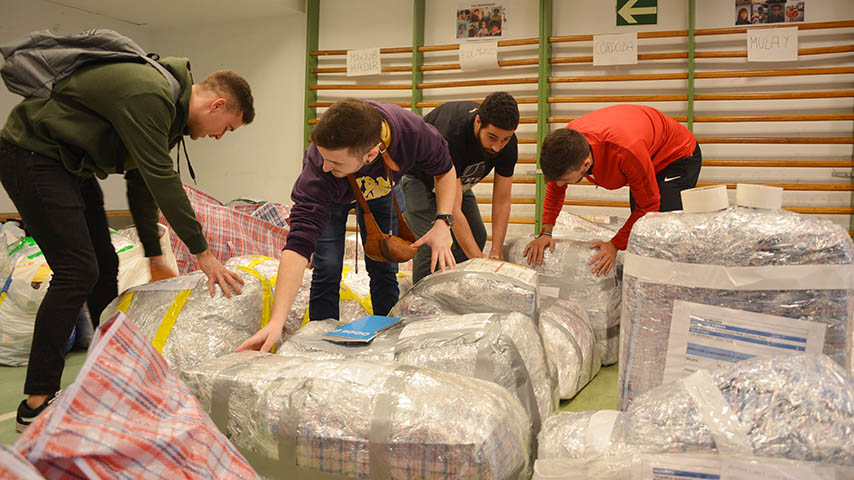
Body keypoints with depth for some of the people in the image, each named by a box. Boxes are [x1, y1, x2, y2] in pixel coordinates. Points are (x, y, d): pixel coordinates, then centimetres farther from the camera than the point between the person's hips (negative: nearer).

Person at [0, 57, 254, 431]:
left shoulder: (166, 106, 8)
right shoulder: (149, 96, -24)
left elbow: (143, 183, 12)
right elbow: (161, 180, -27)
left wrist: (155, 257, 13)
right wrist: (203, 252, -22)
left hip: (69, 163, 10)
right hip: (31, 157, -10)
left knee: (103, 264, 11)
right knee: (77, 270, -16)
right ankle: (36, 405, -8)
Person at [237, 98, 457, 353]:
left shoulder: (413, 132, -40)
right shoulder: (319, 170, -45)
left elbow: (445, 170, -17)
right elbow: (299, 245, -47)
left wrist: (442, 222, -31)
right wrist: (276, 321, -54)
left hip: (382, 189, 2)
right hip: (329, 197, -2)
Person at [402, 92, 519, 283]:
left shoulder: (508, 143, -25)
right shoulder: (450, 134, -43)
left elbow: (502, 201, -17)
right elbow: (452, 209, -43)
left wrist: (496, 254, -26)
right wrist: (480, 262, -45)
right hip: (416, 175, -6)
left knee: (476, 236, -3)